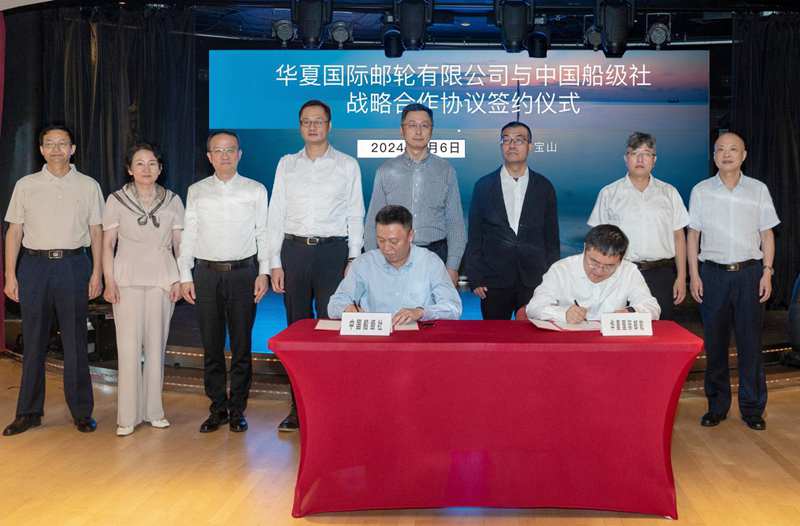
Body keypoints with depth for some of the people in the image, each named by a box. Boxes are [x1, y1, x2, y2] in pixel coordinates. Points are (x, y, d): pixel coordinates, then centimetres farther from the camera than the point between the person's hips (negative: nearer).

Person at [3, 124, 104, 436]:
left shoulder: (88, 186, 6)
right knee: (33, 341, 6)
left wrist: (97, 273, -2)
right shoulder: (26, 185, 8)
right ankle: (29, 412, 17)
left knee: (75, 342, 3)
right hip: (34, 264, 1)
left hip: (73, 264, -1)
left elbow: (96, 231, 5)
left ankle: (81, 412, 12)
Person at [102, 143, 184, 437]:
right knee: (128, 346, -4)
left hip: (162, 279, 1)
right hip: (128, 279, -1)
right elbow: (107, 244, 3)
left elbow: (180, 244, 8)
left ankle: (153, 410, 15)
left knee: (156, 345, 4)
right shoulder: (116, 200, 3)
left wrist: (180, 279, -1)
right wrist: (109, 281, -5)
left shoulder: (172, 201, 7)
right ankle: (128, 416, 4)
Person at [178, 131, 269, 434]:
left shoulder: (256, 191, 6)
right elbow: (188, 236, 8)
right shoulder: (196, 192, 9)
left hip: (243, 272, -1)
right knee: (211, 346, 6)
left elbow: (263, 234, 4)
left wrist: (263, 273, -4)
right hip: (206, 274, 2)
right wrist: (185, 276, 3)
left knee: (242, 346, 4)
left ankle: (237, 409, 15)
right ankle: (218, 409, 17)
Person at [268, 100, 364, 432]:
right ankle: (299, 407, 13)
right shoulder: (287, 164, 12)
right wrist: (275, 262, 3)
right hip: (294, 250, 2)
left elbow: (355, 216, 5)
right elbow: (276, 215, 10)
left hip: (332, 250, -2)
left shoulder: (347, 165, 7)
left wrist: (353, 260, -4)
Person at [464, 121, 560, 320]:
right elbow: (474, 237, 5)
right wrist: (475, 279, -1)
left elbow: (551, 237, 9)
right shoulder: (483, 186, 5)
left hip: (535, 281, 0)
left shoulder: (544, 187, 6)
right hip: (494, 282, 0)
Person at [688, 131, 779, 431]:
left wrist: (767, 272, -1)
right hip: (713, 273, 0)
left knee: (750, 342, 2)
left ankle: (752, 408, 13)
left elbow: (767, 235, 7)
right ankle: (717, 406, 17)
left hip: (749, 272, 0)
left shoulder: (758, 190, 5)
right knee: (714, 342, 5)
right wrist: (694, 275, -1)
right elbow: (693, 235, 5)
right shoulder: (701, 191, 5)